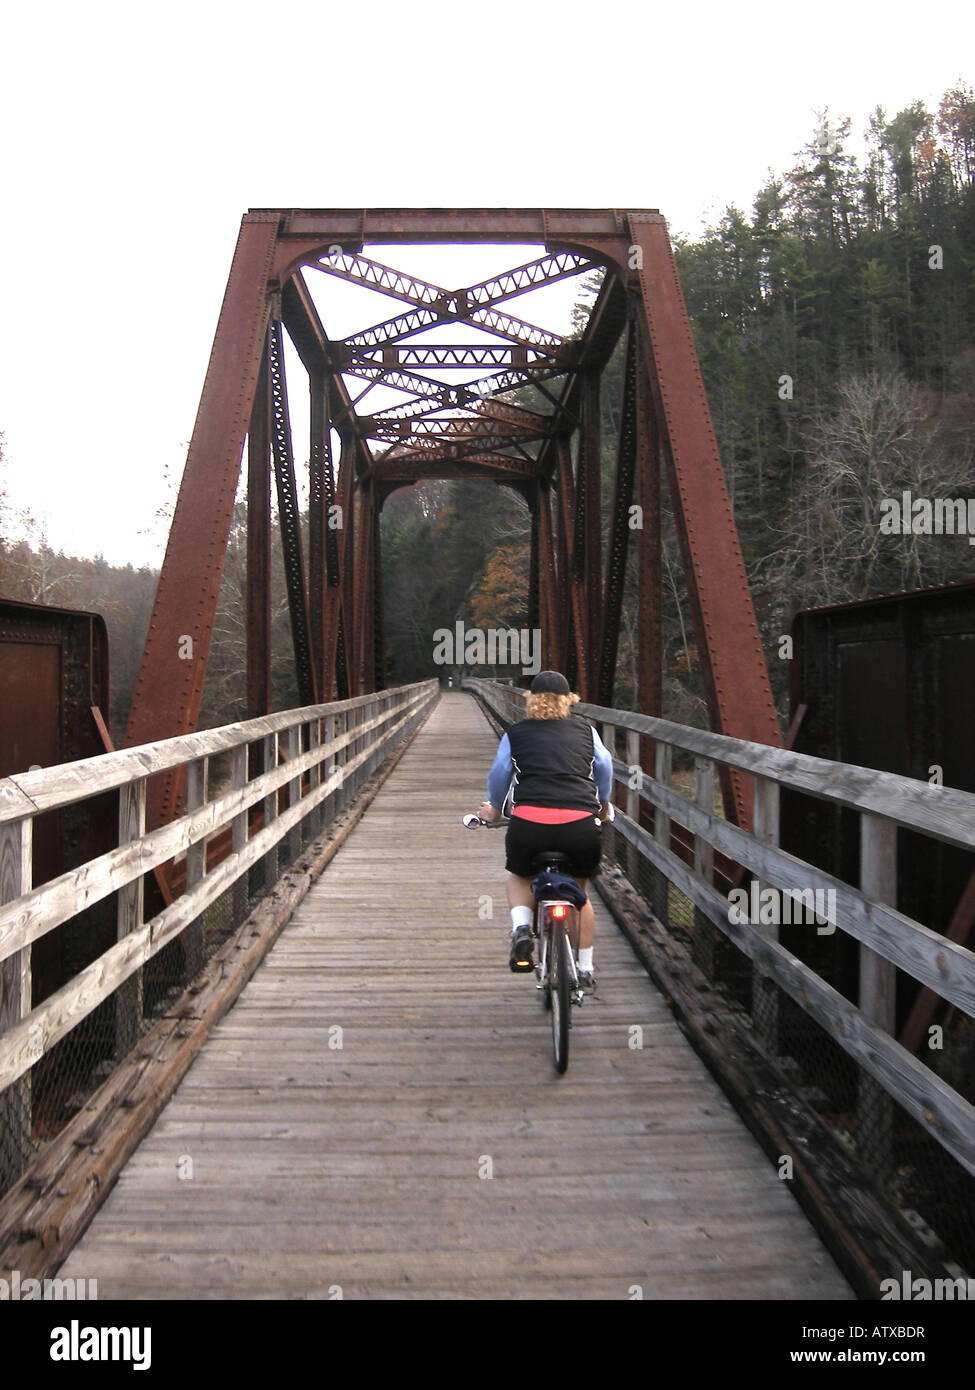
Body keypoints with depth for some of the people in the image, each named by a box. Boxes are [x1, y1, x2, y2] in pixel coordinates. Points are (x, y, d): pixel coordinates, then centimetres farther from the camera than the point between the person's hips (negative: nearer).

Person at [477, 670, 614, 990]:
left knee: (519, 877, 29)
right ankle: (585, 969, 29)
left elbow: (498, 775, 20)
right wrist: (602, 806, 42)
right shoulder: (586, 731, 17)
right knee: (580, 892, 25)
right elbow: (604, 767, 24)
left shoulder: (515, 733, 15)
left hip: (528, 823, -1)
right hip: (580, 824, 1)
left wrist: (493, 810, 39)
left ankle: (521, 927, 3)